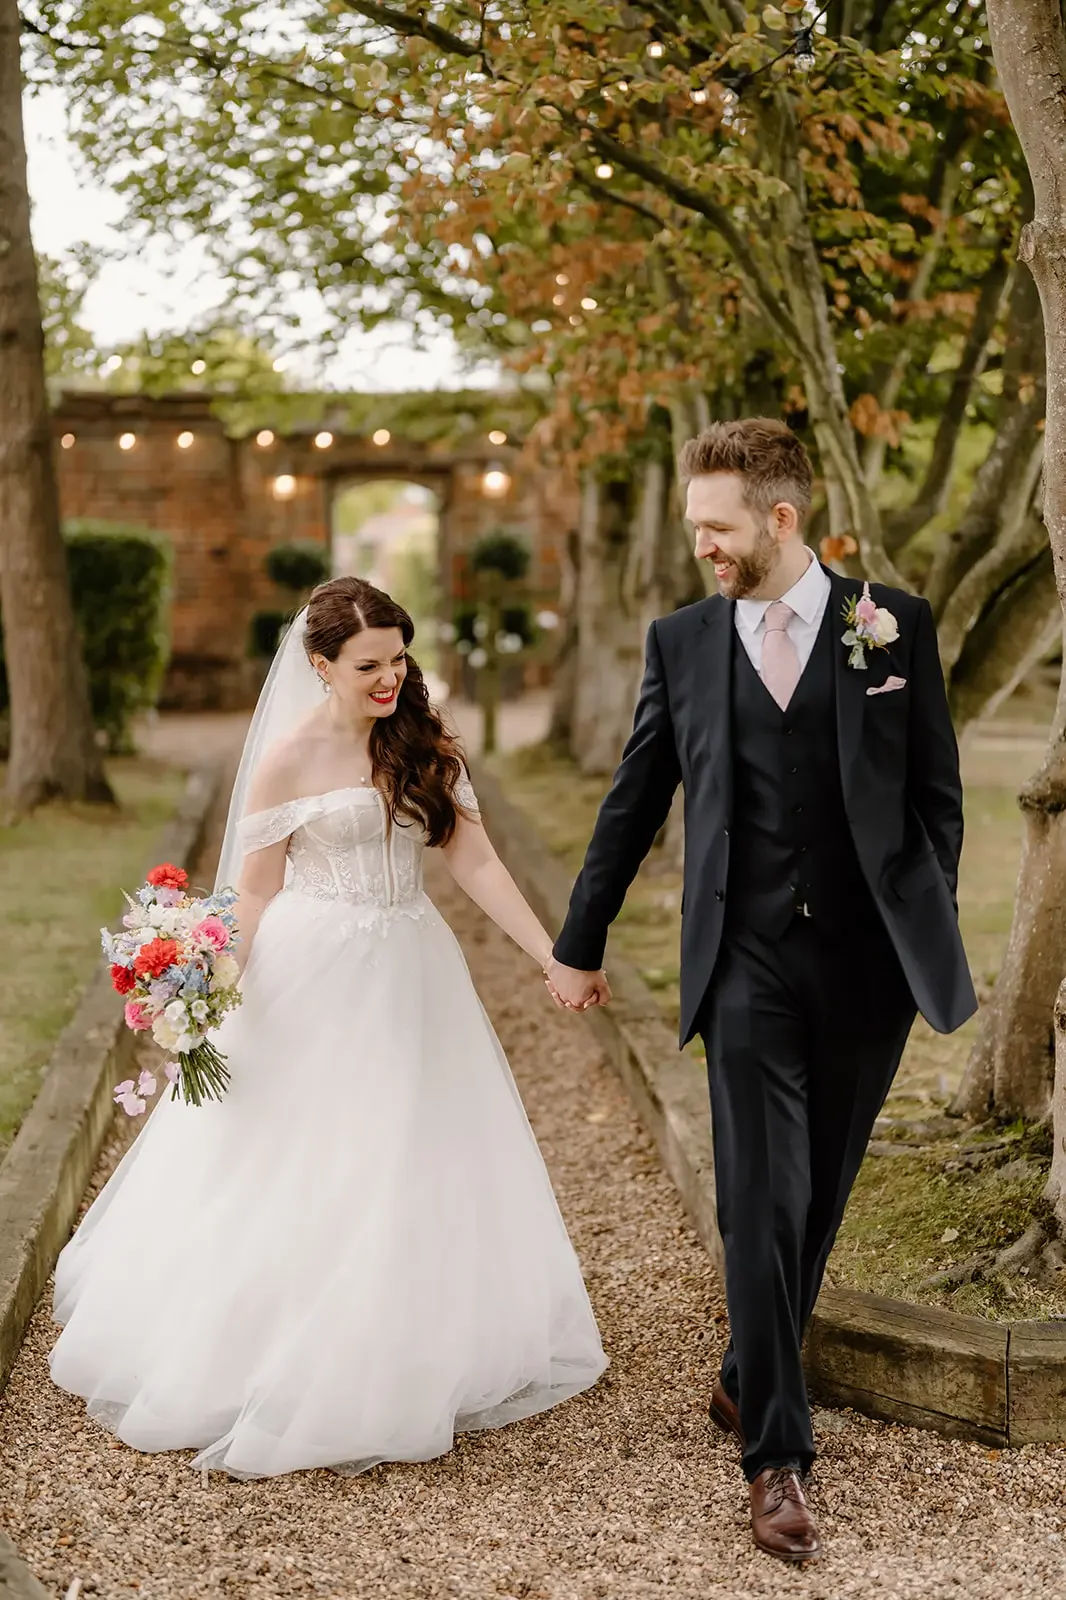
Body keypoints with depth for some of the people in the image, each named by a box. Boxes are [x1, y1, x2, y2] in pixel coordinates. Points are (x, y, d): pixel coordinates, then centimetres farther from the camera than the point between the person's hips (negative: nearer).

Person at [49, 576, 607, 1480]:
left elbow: (476, 862, -1)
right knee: (295, 1178, 5)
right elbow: (254, 892, -4)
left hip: (410, 979, 5)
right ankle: (273, 1368, 24)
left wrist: (553, 956, -7)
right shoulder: (290, 757, -9)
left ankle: (408, 1364, 31)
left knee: (416, 1169, 13)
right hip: (313, 979, -4)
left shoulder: (428, 745, 2)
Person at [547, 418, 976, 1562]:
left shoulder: (895, 625, 1)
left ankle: (749, 1382, 33)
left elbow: (937, 795, 5)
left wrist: (927, 938, 2)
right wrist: (579, 945, 13)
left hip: (866, 959, 1)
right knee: (761, 1203, -4)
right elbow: (633, 805, 10)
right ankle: (777, 1453, 6)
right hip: (747, 963, 0)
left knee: (818, 1198, 12)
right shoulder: (682, 642, 4)